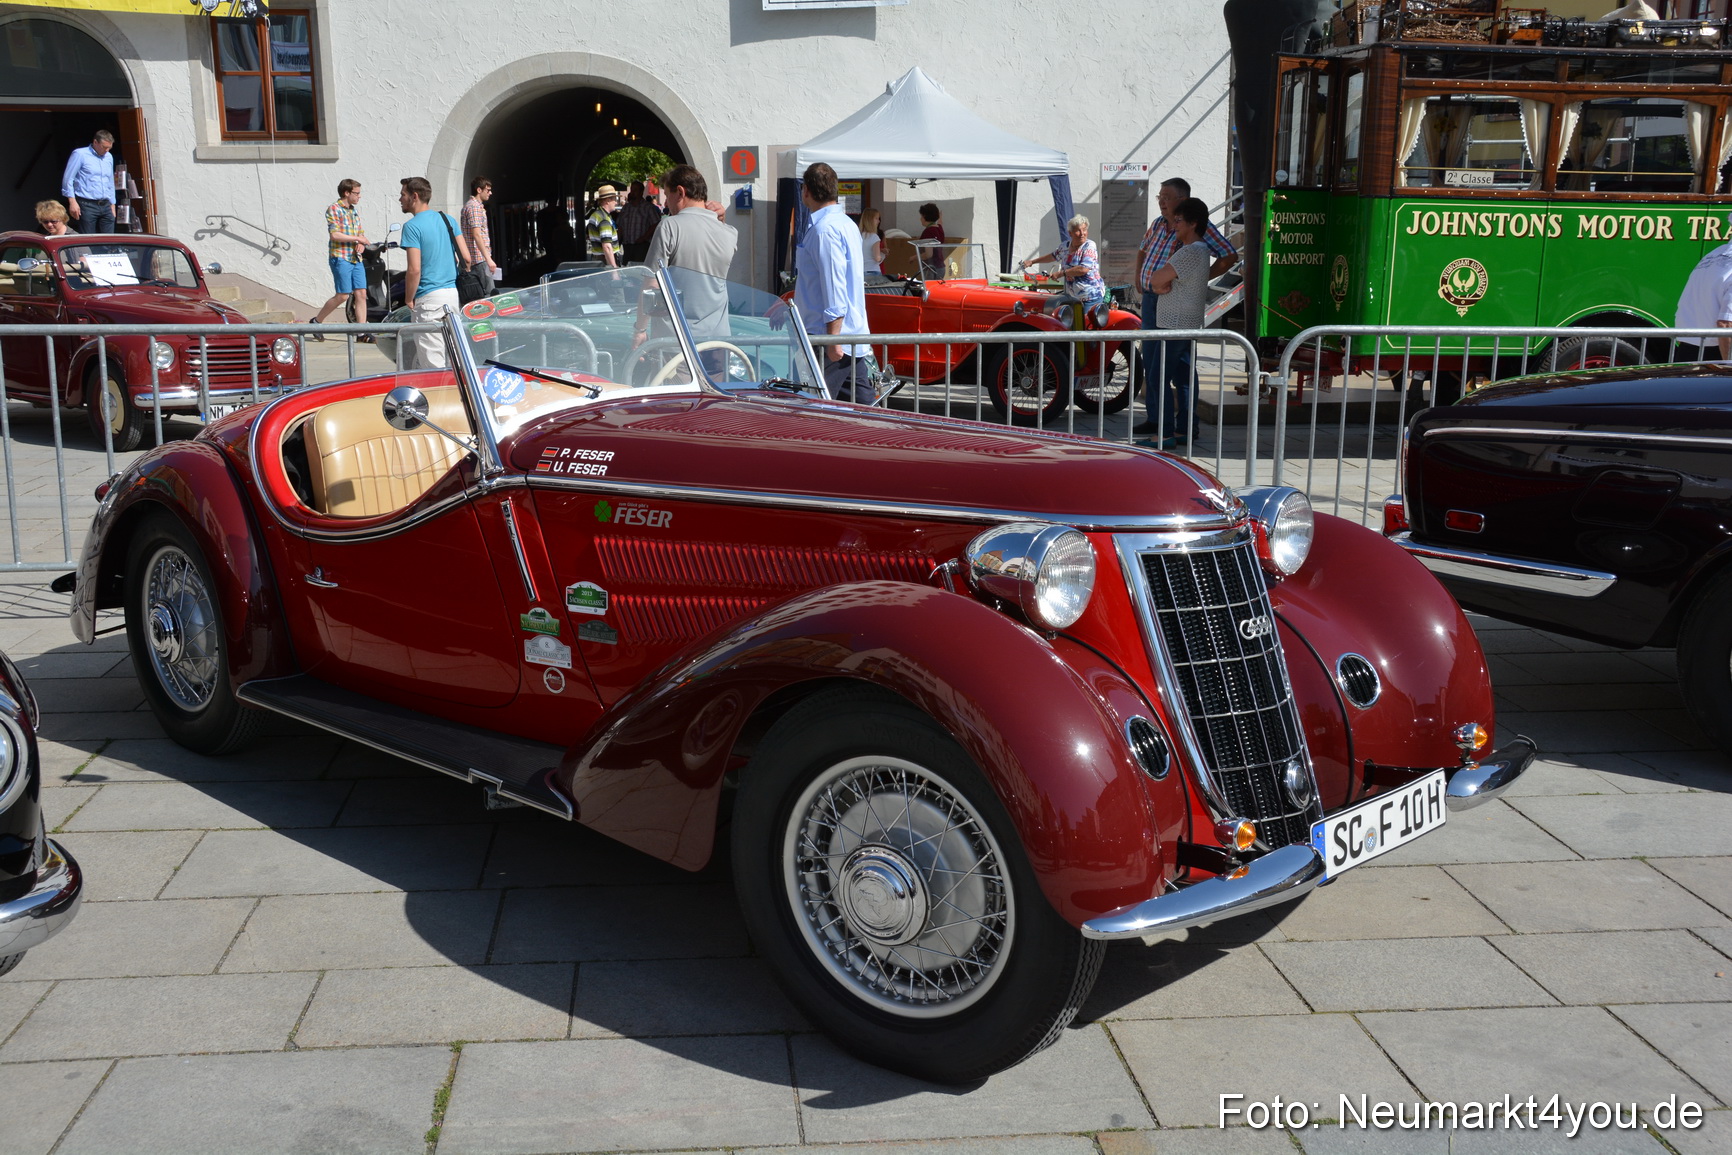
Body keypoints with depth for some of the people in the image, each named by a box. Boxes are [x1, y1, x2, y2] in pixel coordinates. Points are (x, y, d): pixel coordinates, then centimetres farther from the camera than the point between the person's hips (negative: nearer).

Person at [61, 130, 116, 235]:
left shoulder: (109, 158, 17)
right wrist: (72, 202, -12)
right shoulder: (80, 155, -2)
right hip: (87, 205, -6)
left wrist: (112, 205, 21)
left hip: (105, 206, 6)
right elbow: (68, 179, -5)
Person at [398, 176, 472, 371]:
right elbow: (466, 257, 8)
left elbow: (414, 269, -16)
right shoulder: (448, 219, 10)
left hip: (429, 298, -7)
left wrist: (409, 300, -5)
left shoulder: (412, 226, -11)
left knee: (433, 363, -4)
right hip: (453, 294, 7)